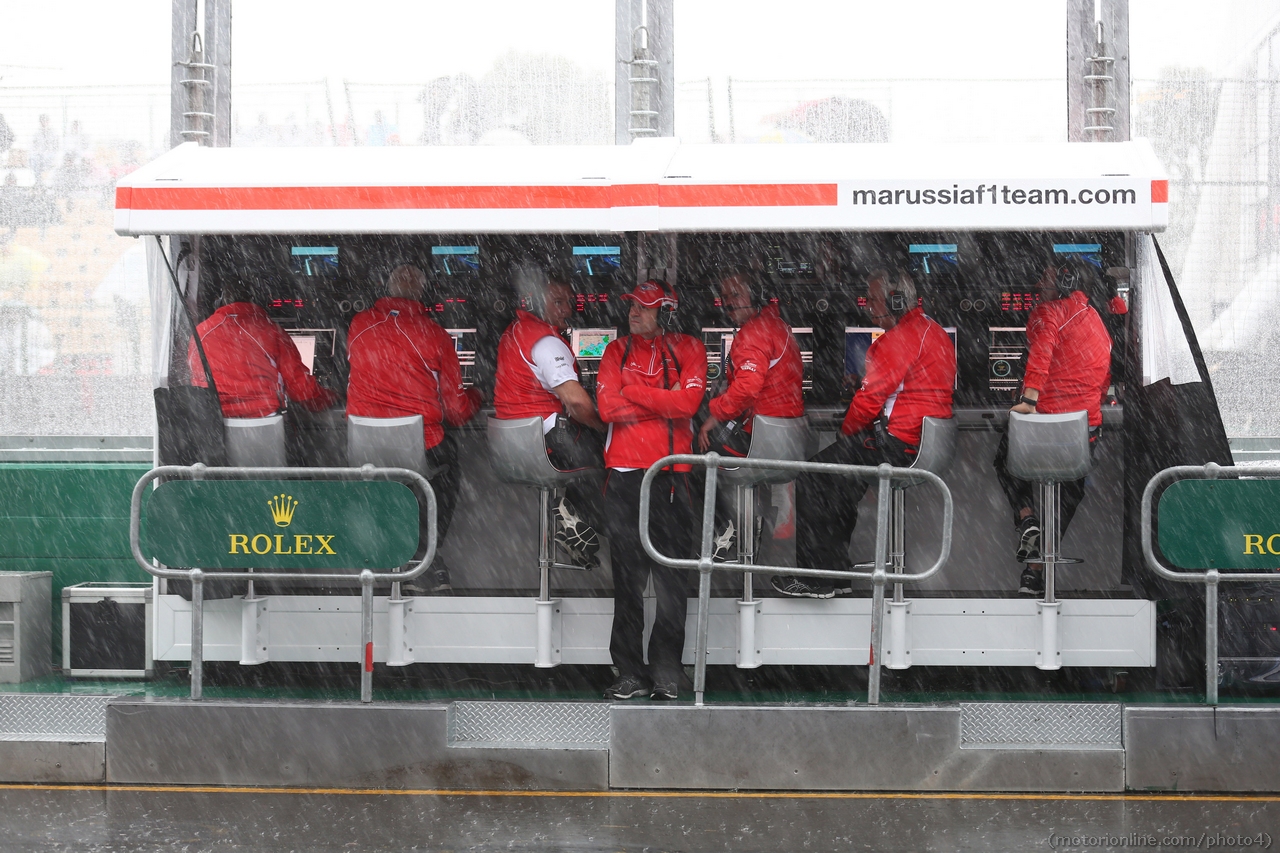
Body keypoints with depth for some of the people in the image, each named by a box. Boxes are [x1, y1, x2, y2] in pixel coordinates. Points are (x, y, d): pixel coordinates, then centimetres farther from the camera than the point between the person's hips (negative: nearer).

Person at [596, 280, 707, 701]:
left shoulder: (688, 349, 6)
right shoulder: (617, 351, 12)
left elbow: (687, 401, -10)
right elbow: (608, 408, -2)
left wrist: (633, 392, -4)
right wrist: (662, 403, -6)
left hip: (671, 472, -2)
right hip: (625, 473, 2)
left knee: (671, 578, -3)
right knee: (627, 578, 2)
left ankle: (666, 672, 2)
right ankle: (630, 673, 5)